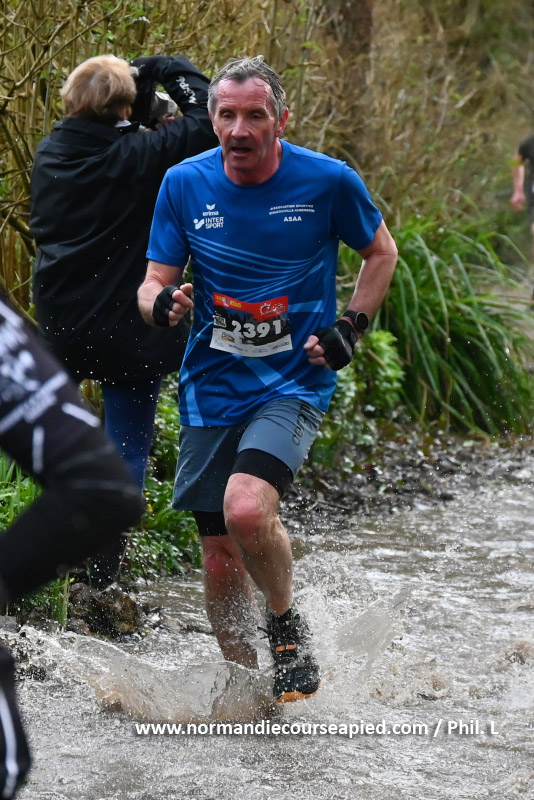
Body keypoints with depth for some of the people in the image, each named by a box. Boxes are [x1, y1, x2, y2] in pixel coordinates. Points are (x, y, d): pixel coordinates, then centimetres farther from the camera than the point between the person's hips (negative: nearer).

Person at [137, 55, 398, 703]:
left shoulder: (329, 182, -8)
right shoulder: (185, 184, -3)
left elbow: (381, 251, 10)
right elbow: (153, 284, 2)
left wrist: (350, 329, -3)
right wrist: (162, 304, -22)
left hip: (294, 381, -3)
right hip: (211, 384, 3)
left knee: (247, 509, -28)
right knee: (220, 558, 5)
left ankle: (288, 627, 1)